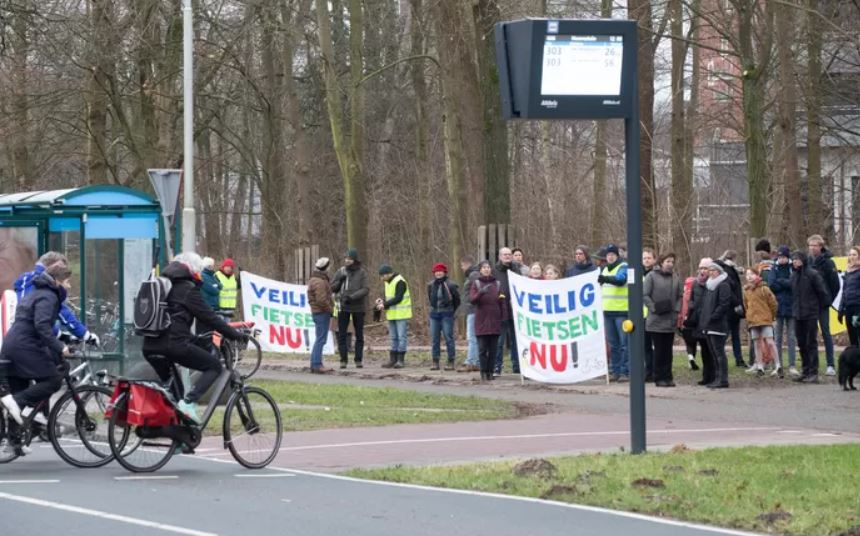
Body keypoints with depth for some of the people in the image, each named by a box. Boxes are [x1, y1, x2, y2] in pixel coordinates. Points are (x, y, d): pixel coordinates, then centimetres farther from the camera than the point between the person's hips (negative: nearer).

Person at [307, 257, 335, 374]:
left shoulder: (315, 279, 17)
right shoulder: (319, 282, -17)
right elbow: (322, 300, -24)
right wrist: (330, 309, -12)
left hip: (318, 312, 11)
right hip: (322, 313, -11)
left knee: (319, 339, 14)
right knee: (321, 339, -9)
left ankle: (315, 365, 18)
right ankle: (317, 365, -10)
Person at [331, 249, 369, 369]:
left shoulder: (362, 273, -5)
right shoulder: (341, 272, 2)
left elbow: (365, 290, -15)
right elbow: (332, 289, 5)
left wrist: (352, 297, -27)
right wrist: (340, 281, -14)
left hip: (358, 307, -2)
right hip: (343, 307, 2)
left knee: (359, 335, 3)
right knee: (341, 335, -4)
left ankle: (358, 360, 11)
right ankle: (343, 360, 3)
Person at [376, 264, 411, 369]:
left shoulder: (400, 282, -16)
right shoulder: (387, 282, 13)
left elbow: (398, 298, -21)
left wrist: (385, 305, -18)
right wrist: (382, 300, -1)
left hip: (401, 314, -9)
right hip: (392, 314, 9)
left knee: (401, 337, -5)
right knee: (393, 338, 10)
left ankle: (401, 360, -3)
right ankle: (393, 360, 14)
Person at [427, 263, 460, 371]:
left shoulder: (450, 285, -8)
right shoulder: (431, 285, 6)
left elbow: (457, 299, 2)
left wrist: (452, 310, 7)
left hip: (447, 314, -5)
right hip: (434, 314, 5)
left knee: (448, 338, -4)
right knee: (434, 338, 5)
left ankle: (451, 362, -1)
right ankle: (435, 362, 9)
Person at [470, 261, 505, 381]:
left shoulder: (497, 284, 8)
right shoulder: (476, 284, 4)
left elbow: (502, 303, 6)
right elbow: (472, 299, -10)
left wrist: (503, 317, -2)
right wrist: (481, 292, -29)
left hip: (495, 321, 2)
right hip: (481, 321, -2)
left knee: (493, 349, 1)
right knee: (483, 348, -4)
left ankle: (490, 371, 7)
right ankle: (483, 372, 1)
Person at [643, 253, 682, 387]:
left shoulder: (675, 277, 9)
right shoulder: (652, 276, -5)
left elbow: (680, 295, 14)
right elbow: (644, 295, -8)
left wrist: (677, 310, 0)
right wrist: (654, 308, -14)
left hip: (670, 320, 4)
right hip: (656, 320, -4)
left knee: (668, 350, 8)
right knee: (659, 350, -1)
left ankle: (667, 377, 14)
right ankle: (659, 378, 6)